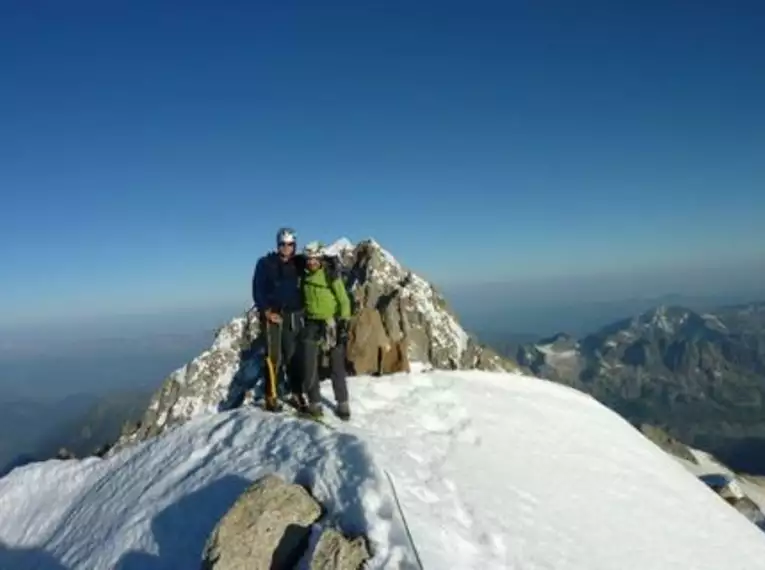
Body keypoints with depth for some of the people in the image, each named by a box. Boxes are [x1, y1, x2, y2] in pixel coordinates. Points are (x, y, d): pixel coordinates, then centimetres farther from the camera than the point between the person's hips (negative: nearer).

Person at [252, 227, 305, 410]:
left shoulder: (298, 264, 8)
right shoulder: (265, 263, 0)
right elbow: (257, 290, -3)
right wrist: (267, 311, -10)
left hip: (293, 316, 3)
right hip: (272, 315, -3)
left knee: (294, 356, 3)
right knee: (274, 357, -7)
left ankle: (296, 393, 12)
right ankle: (271, 397, -2)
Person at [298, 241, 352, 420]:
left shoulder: (331, 275, -10)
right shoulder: (304, 275, 3)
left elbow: (344, 300, -9)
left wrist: (343, 323, -15)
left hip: (332, 324, -3)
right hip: (312, 324, 4)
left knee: (337, 367, 2)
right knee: (309, 365, -4)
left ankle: (342, 404, 13)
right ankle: (314, 403, 7)